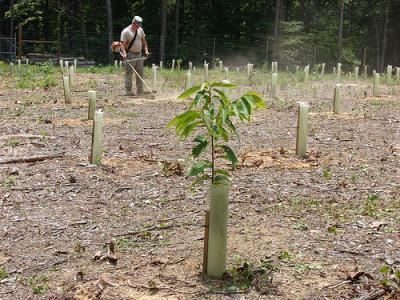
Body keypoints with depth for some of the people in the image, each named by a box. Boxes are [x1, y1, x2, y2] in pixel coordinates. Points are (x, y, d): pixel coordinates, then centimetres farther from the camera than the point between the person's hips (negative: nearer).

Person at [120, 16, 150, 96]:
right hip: (130, 55, -7)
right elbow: (123, 44, -15)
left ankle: (140, 91, 15)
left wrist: (146, 50, 5)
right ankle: (128, 91, -5)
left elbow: (144, 41, 18)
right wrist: (124, 53, -29)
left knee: (140, 73, 8)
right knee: (129, 73, -7)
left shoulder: (140, 30, 10)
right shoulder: (126, 31, -10)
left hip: (139, 54, 7)